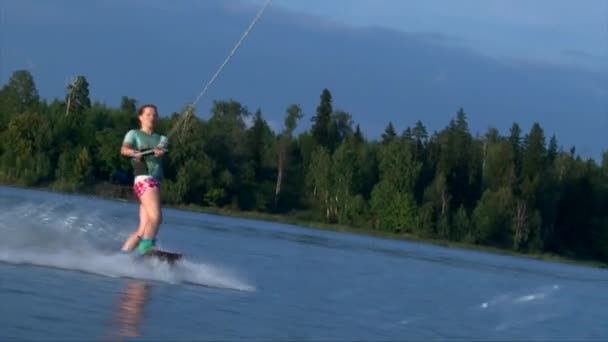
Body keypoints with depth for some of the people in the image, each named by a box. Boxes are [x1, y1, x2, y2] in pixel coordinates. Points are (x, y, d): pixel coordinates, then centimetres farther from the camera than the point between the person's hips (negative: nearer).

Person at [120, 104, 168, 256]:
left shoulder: (161, 138, 25)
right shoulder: (134, 134, 12)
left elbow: (162, 148, 0)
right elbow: (124, 149, -9)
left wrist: (159, 151, -26)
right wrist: (134, 153, -34)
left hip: (155, 183, 6)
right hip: (144, 179, -6)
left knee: (143, 231, 0)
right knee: (156, 217, -27)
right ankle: (146, 249, -38)